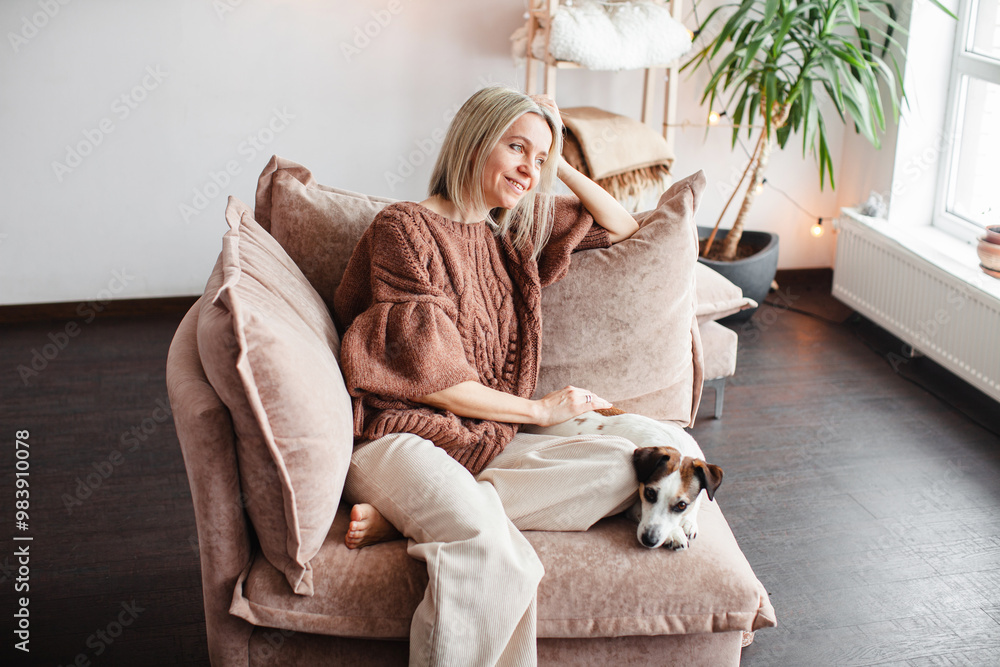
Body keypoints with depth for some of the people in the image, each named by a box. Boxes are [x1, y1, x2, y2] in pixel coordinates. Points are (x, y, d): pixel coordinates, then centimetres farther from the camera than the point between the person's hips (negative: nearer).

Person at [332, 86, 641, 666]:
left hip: (485, 443, 8)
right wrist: (540, 409, -2)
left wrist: (559, 165, 14)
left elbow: (621, 227, 28)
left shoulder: (518, 229, 16)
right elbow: (433, 381, -10)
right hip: (400, 437, -8)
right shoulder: (405, 227, -5)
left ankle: (408, 516, -22)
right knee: (492, 550, -39)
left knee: (623, 465, -21)